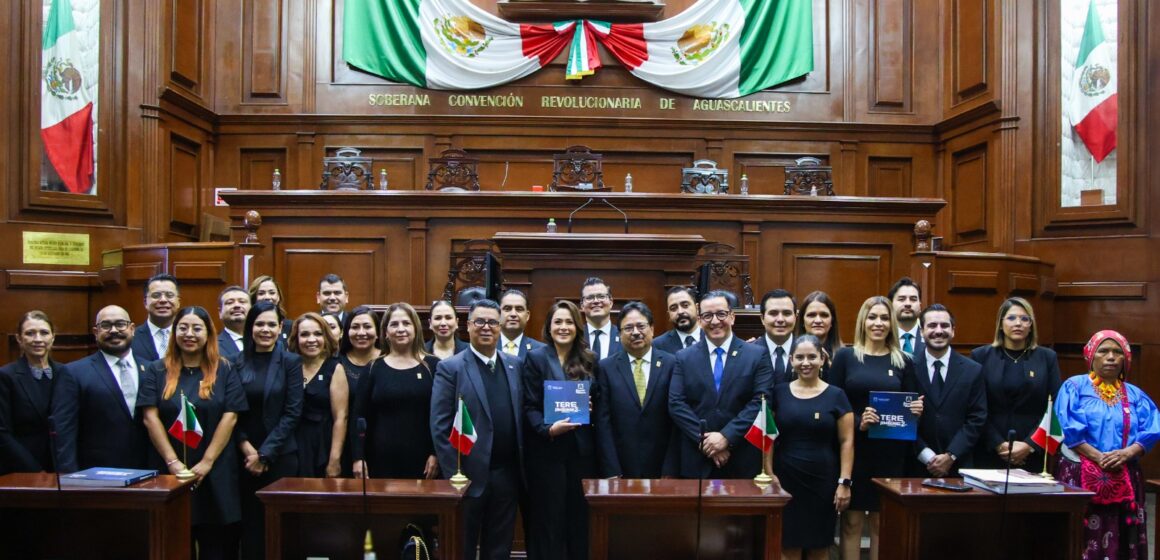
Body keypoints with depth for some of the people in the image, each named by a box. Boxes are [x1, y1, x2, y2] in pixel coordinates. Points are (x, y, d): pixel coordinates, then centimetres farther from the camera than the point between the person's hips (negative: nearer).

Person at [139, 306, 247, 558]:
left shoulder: (224, 371, 5)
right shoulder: (156, 371, 7)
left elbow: (230, 417, -3)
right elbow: (150, 417, -2)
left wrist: (206, 463, -11)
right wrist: (173, 462, -12)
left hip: (215, 473, 0)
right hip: (169, 472, 1)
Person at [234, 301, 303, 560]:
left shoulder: (291, 362, -2)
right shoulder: (238, 363, 5)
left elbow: (292, 413, -7)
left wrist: (264, 453, -10)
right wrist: (247, 448, -8)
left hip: (280, 456, -2)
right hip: (245, 457, 2)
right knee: (250, 523, 5)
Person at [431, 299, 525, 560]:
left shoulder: (515, 366, 8)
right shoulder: (450, 368, -6)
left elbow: (521, 417, 10)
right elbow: (440, 427, -9)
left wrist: (522, 467, 3)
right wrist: (453, 476, -13)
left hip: (508, 474, 4)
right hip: (470, 475, -4)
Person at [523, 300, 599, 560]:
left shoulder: (589, 359, 9)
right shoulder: (536, 358, -2)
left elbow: (598, 401, 15)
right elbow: (530, 406, -7)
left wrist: (591, 407, -8)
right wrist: (548, 429, -23)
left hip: (582, 449, 3)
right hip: (547, 450, -3)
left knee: (581, 517, 9)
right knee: (548, 518, 3)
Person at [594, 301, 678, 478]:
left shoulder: (671, 364, -2)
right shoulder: (606, 367, 0)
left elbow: (677, 419, -3)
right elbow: (603, 422, -2)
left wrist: (670, 470, -7)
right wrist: (612, 471, -8)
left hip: (661, 468, 0)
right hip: (622, 469, 0)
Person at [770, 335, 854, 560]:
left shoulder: (836, 395, 0)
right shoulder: (779, 392, 3)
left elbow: (846, 441, -1)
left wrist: (844, 482, -7)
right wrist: (768, 471, -3)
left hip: (823, 482, 0)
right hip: (785, 480, 1)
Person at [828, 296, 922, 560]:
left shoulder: (903, 362, 7)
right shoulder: (845, 356, 1)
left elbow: (912, 407, 10)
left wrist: (916, 410, -12)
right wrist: (857, 422, -18)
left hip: (891, 452, 2)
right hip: (854, 449, -2)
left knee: (882, 522, 8)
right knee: (852, 521, 3)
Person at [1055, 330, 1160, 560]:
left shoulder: (1135, 395, 13)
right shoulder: (1074, 386, 2)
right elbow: (1068, 428, -9)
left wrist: (1126, 453, -16)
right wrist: (1098, 457, -18)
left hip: (1125, 478, 4)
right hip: (1081, 475, -3)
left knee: (1122, 540, 4)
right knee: (1083, 539, -5)